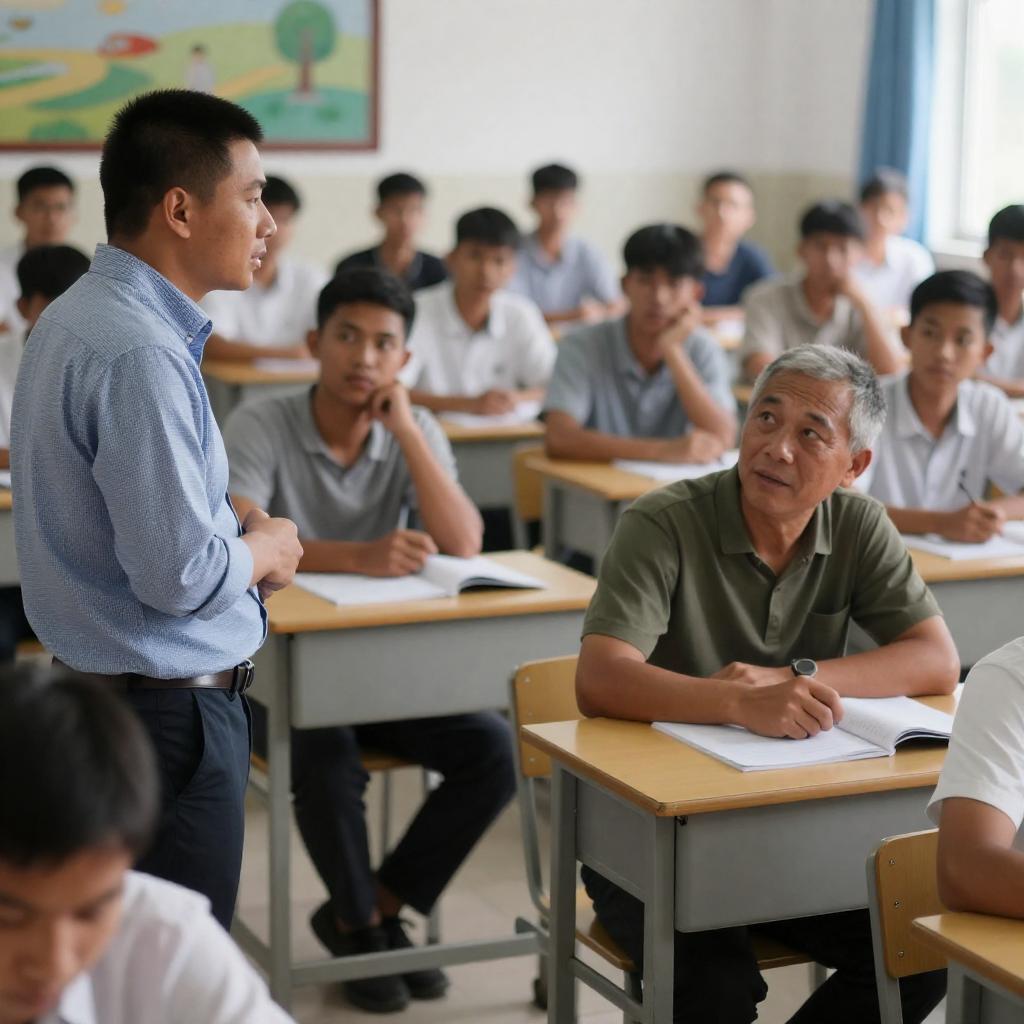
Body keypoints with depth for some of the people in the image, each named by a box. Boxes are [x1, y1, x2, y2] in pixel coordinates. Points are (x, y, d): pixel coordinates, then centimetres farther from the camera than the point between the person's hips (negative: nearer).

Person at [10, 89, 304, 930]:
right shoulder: (140, 355, -23)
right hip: (169, 704, -10)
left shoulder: (77, 317, 10)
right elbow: (181, 574, -26)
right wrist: (264, 552, -6)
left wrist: (238, 530, 6)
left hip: (98, 693, 10)